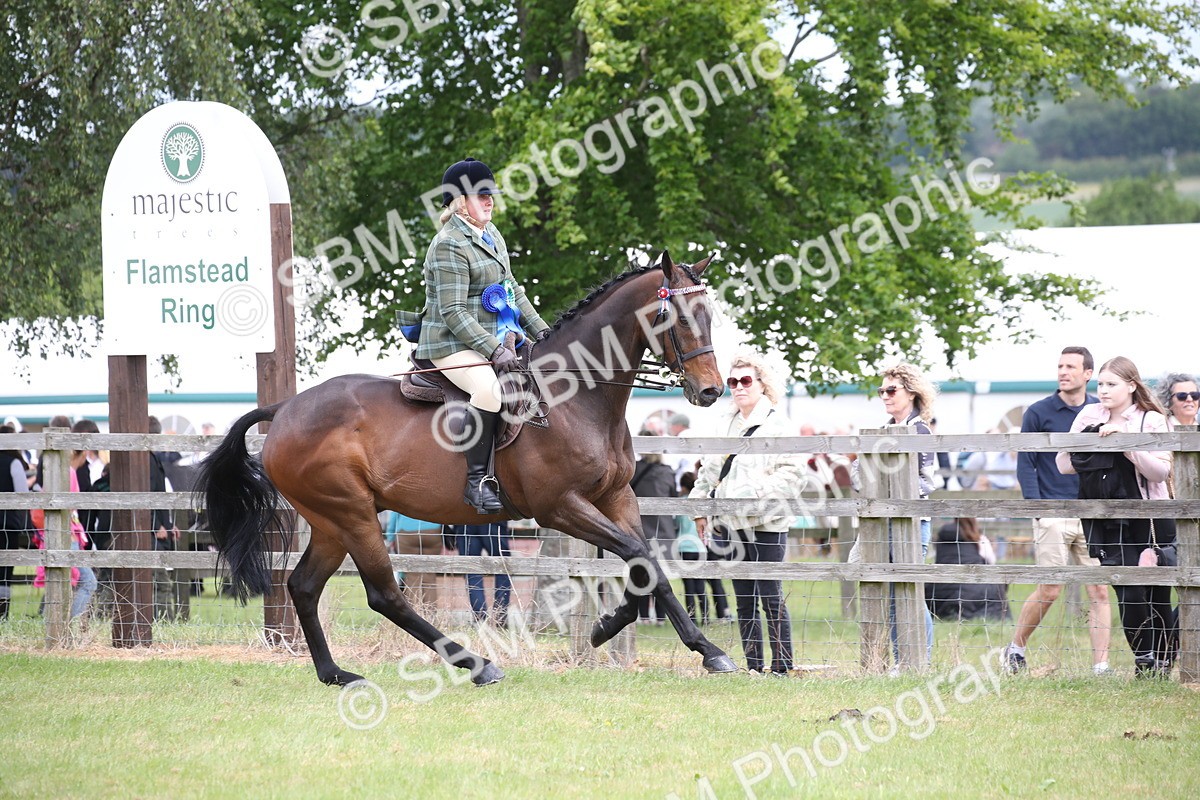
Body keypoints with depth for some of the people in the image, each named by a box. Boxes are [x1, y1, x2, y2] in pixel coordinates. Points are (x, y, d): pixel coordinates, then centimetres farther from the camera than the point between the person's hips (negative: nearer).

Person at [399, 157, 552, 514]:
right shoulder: (449, 245, -16)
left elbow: (512, 289, 22)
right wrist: (494, 350, -26)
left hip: (494, 339, 10)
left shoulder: (490, 234, 13)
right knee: (488, 388, -35)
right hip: (451, 345, -10)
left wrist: (538, 328, 11)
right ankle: (477, 481, -29)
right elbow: (453, 311, -21)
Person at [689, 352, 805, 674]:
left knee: (771, 596, -7)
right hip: (733, 523, 7)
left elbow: (791, 474, -12)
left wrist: (757, 493, -21)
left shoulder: (778, 425, -4)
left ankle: (782, 665, -5)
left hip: (767, 522, -7)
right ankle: (753, 665, 14)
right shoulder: (725, 426, 16)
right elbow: (709, 471, 25)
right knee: (744, 598, 9)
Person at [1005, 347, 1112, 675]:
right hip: (1054, 514, -3)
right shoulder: (1038, 413, 1)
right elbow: (1025, 464, 1)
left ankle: (1101, 666, 1)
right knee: (1049, 591, -6)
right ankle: (1016, 647, 15)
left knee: (1100, 590, -2)